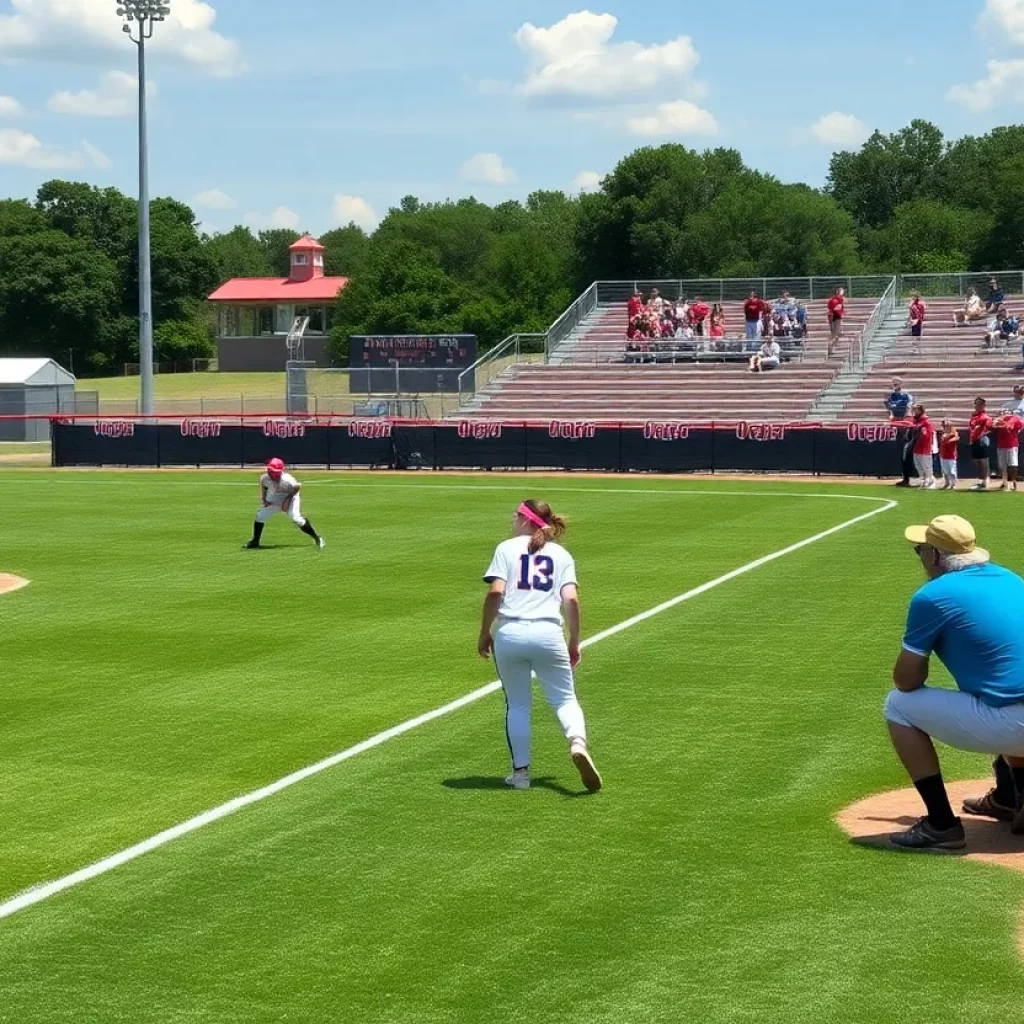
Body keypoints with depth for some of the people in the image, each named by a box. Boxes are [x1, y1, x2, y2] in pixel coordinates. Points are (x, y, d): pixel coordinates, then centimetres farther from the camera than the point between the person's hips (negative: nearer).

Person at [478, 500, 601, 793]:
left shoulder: (507, 548, 8)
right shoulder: (561, 554, 14)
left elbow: (495, 593, -5)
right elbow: (571, 600, 2)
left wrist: (485, 632, 3)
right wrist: (574, 643, 10)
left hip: (509, 634, -1)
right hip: (548, 634, 1)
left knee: (516, 705, 11)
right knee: (564, 699, 10)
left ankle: (521, 771, 11)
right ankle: (578, 742, -18)